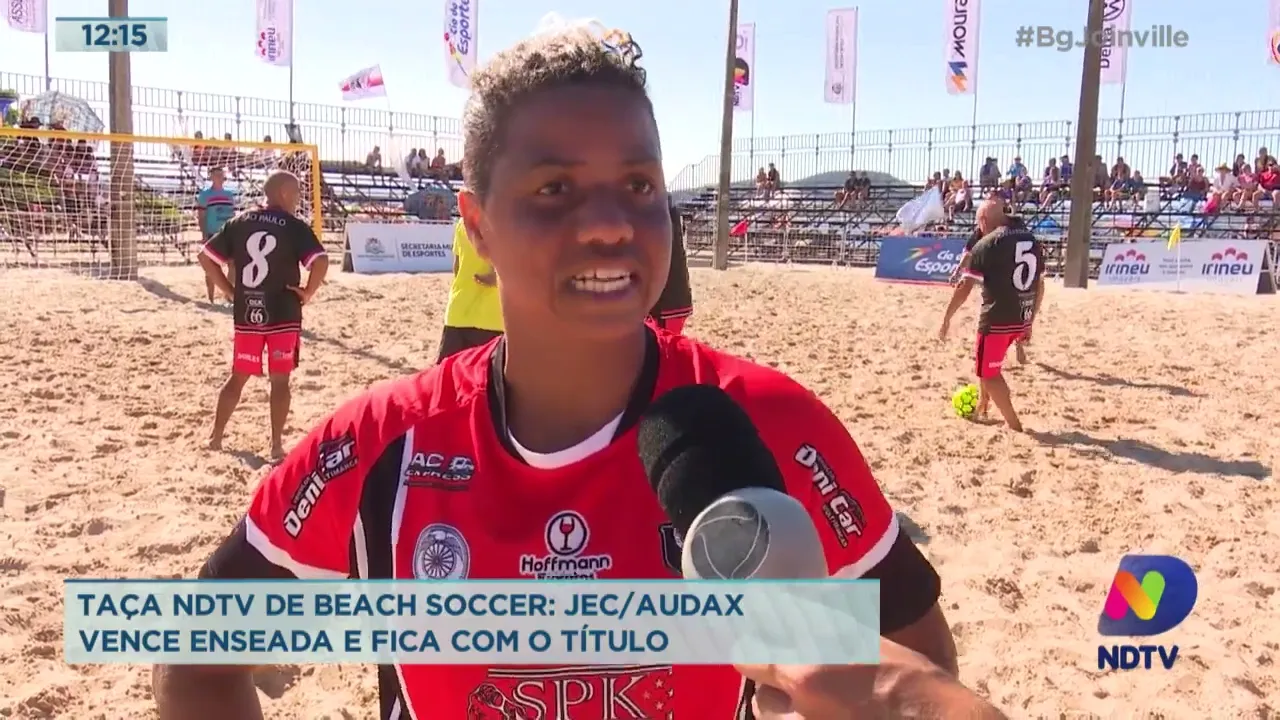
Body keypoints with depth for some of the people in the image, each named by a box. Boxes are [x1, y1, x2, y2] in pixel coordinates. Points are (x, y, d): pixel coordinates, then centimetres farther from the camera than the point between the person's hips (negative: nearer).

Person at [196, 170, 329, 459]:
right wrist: (307, 293, -8)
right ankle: (276, 443, 4)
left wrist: (230, 290, 10)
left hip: (246, 314, 4)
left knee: (238, 376, 17)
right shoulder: (294, 226, -7)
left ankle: (216, 435, 23)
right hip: (283, 315, -4)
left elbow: (206, 257, 7)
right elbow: (321, 261, -21)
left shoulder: (239, 222, 6)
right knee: (280, 380, 3)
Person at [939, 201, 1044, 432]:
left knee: (989, 373, 7)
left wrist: (947, 318, -1)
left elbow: (965, 286, -10)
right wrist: (1030, 320, 23)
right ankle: (981, 408, 37)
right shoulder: (1032, 240, 11)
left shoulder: (986, 244, -9)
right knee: (987, 364, 27)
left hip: (997, 319, -7)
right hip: (1022, 319, 7)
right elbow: (1039, 284, 15)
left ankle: (1013, 424, 8)